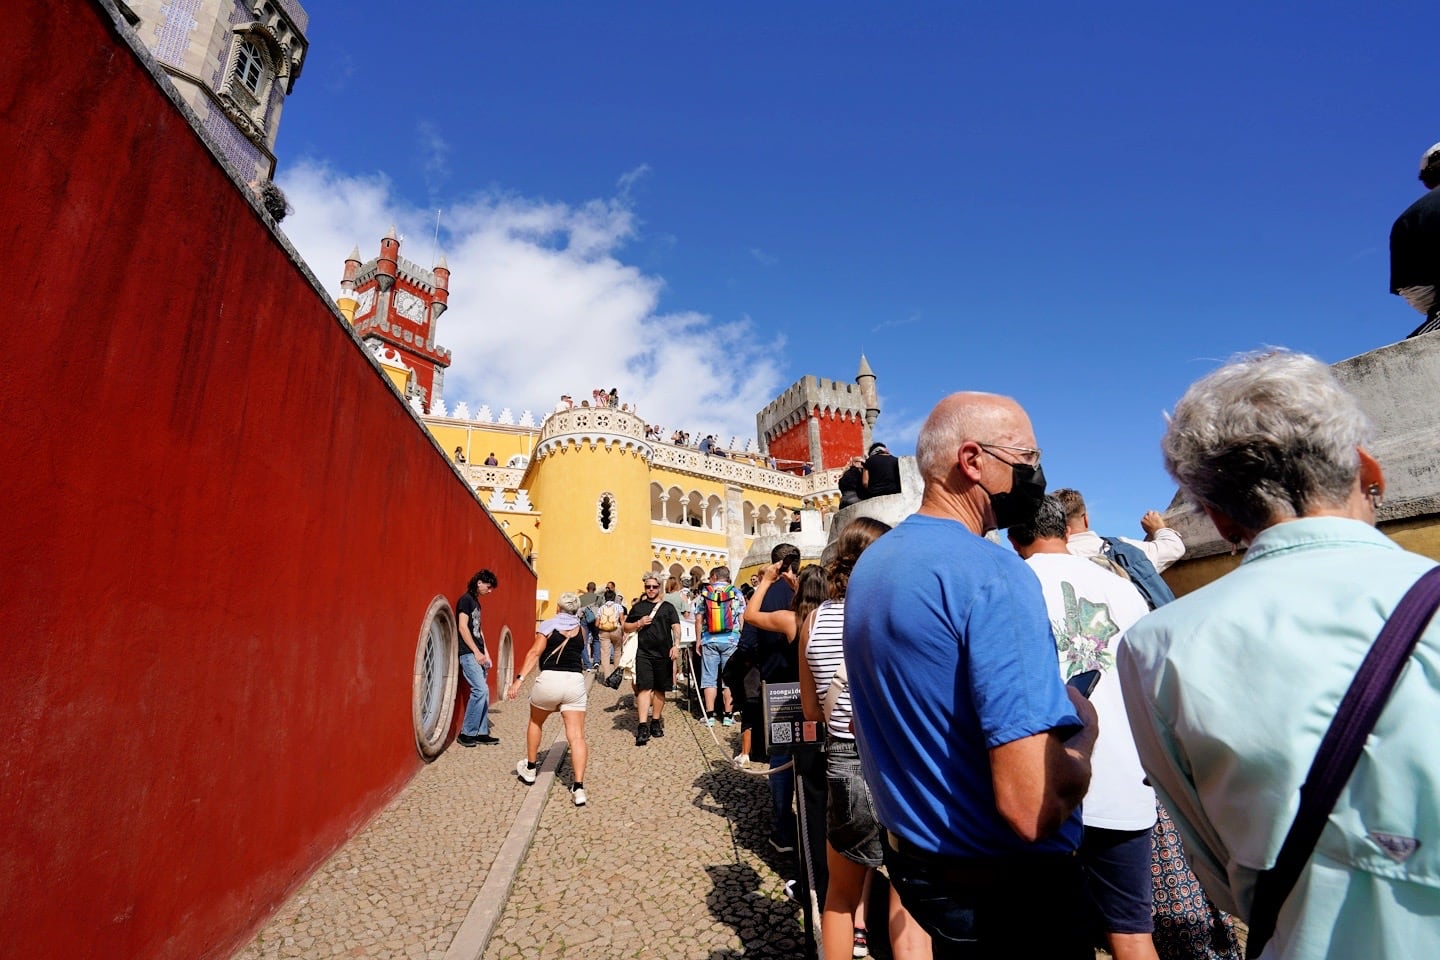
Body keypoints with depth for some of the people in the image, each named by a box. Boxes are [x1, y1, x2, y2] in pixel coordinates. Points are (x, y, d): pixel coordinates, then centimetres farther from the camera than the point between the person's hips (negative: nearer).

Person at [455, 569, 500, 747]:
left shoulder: (476, 602, 18)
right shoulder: (465, 599, -8)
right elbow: (462, 627, -15)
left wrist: (485, 652, 14)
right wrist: (476, 652, -16)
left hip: (478, 654, 9)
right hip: (468, 654, -9)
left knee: (483, 692, 7)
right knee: (480, 690, -15)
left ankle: (482, 733, 13)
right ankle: (466, 733, -5)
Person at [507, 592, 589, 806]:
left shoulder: (548, 625, 5)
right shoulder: (581, 630, 15)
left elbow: (535, 652, -7)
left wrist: (519, 678, -11)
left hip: (550, 679, -1)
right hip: (575, 681, 2)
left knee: (535, 723, 26)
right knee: (576, 736, -2)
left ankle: (529, 770, 39)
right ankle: (578, 788, -10)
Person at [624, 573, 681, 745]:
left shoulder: (668, 607, 9)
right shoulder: (638, 607, 12)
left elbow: (676, 627, 2)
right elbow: (627, 628, 16)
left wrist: (676, 645, -13)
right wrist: (639, 624, -4)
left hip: (664, 653, 1)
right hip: (644, 653, -1)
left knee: (660, 689, 8)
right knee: (644, 688, -10)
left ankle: (655, 722, 23)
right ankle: (642, 727, -13)